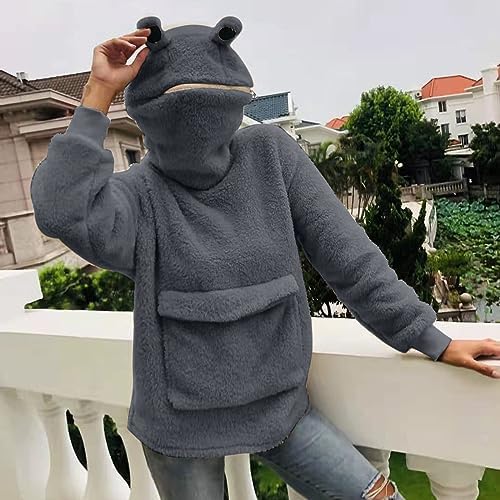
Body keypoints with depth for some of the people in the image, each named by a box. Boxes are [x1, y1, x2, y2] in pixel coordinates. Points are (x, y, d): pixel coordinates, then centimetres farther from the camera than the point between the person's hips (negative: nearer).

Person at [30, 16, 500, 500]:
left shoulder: (271, 154, -8)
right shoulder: (138, 192, -11)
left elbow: (347, 254, -7)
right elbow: (62, 211, -32)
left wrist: (431, 339, -4)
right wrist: (98, 93, -24)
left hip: (277, 405, 2)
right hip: (181, 422, -1)